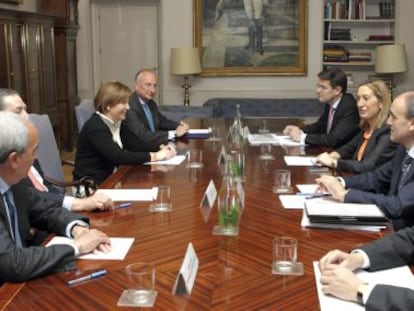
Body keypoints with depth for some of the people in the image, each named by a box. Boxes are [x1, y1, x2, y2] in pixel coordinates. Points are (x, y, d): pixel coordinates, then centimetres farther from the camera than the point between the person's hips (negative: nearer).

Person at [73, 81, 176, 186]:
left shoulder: (116, 123, 7)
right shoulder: (96, 127, -20)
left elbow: (132, 144, 6)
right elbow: (117, 156, -28)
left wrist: (160, 148, -10)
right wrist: (154, 156, -26)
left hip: (108, 179, 8)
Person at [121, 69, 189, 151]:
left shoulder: (151, 103, 5)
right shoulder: (129, 107, -20)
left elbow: (161, 121, 21)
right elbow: (144, 136, -26)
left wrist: (179, 125, 2)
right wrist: (174, 133, -20)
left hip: (154, 149, 8)